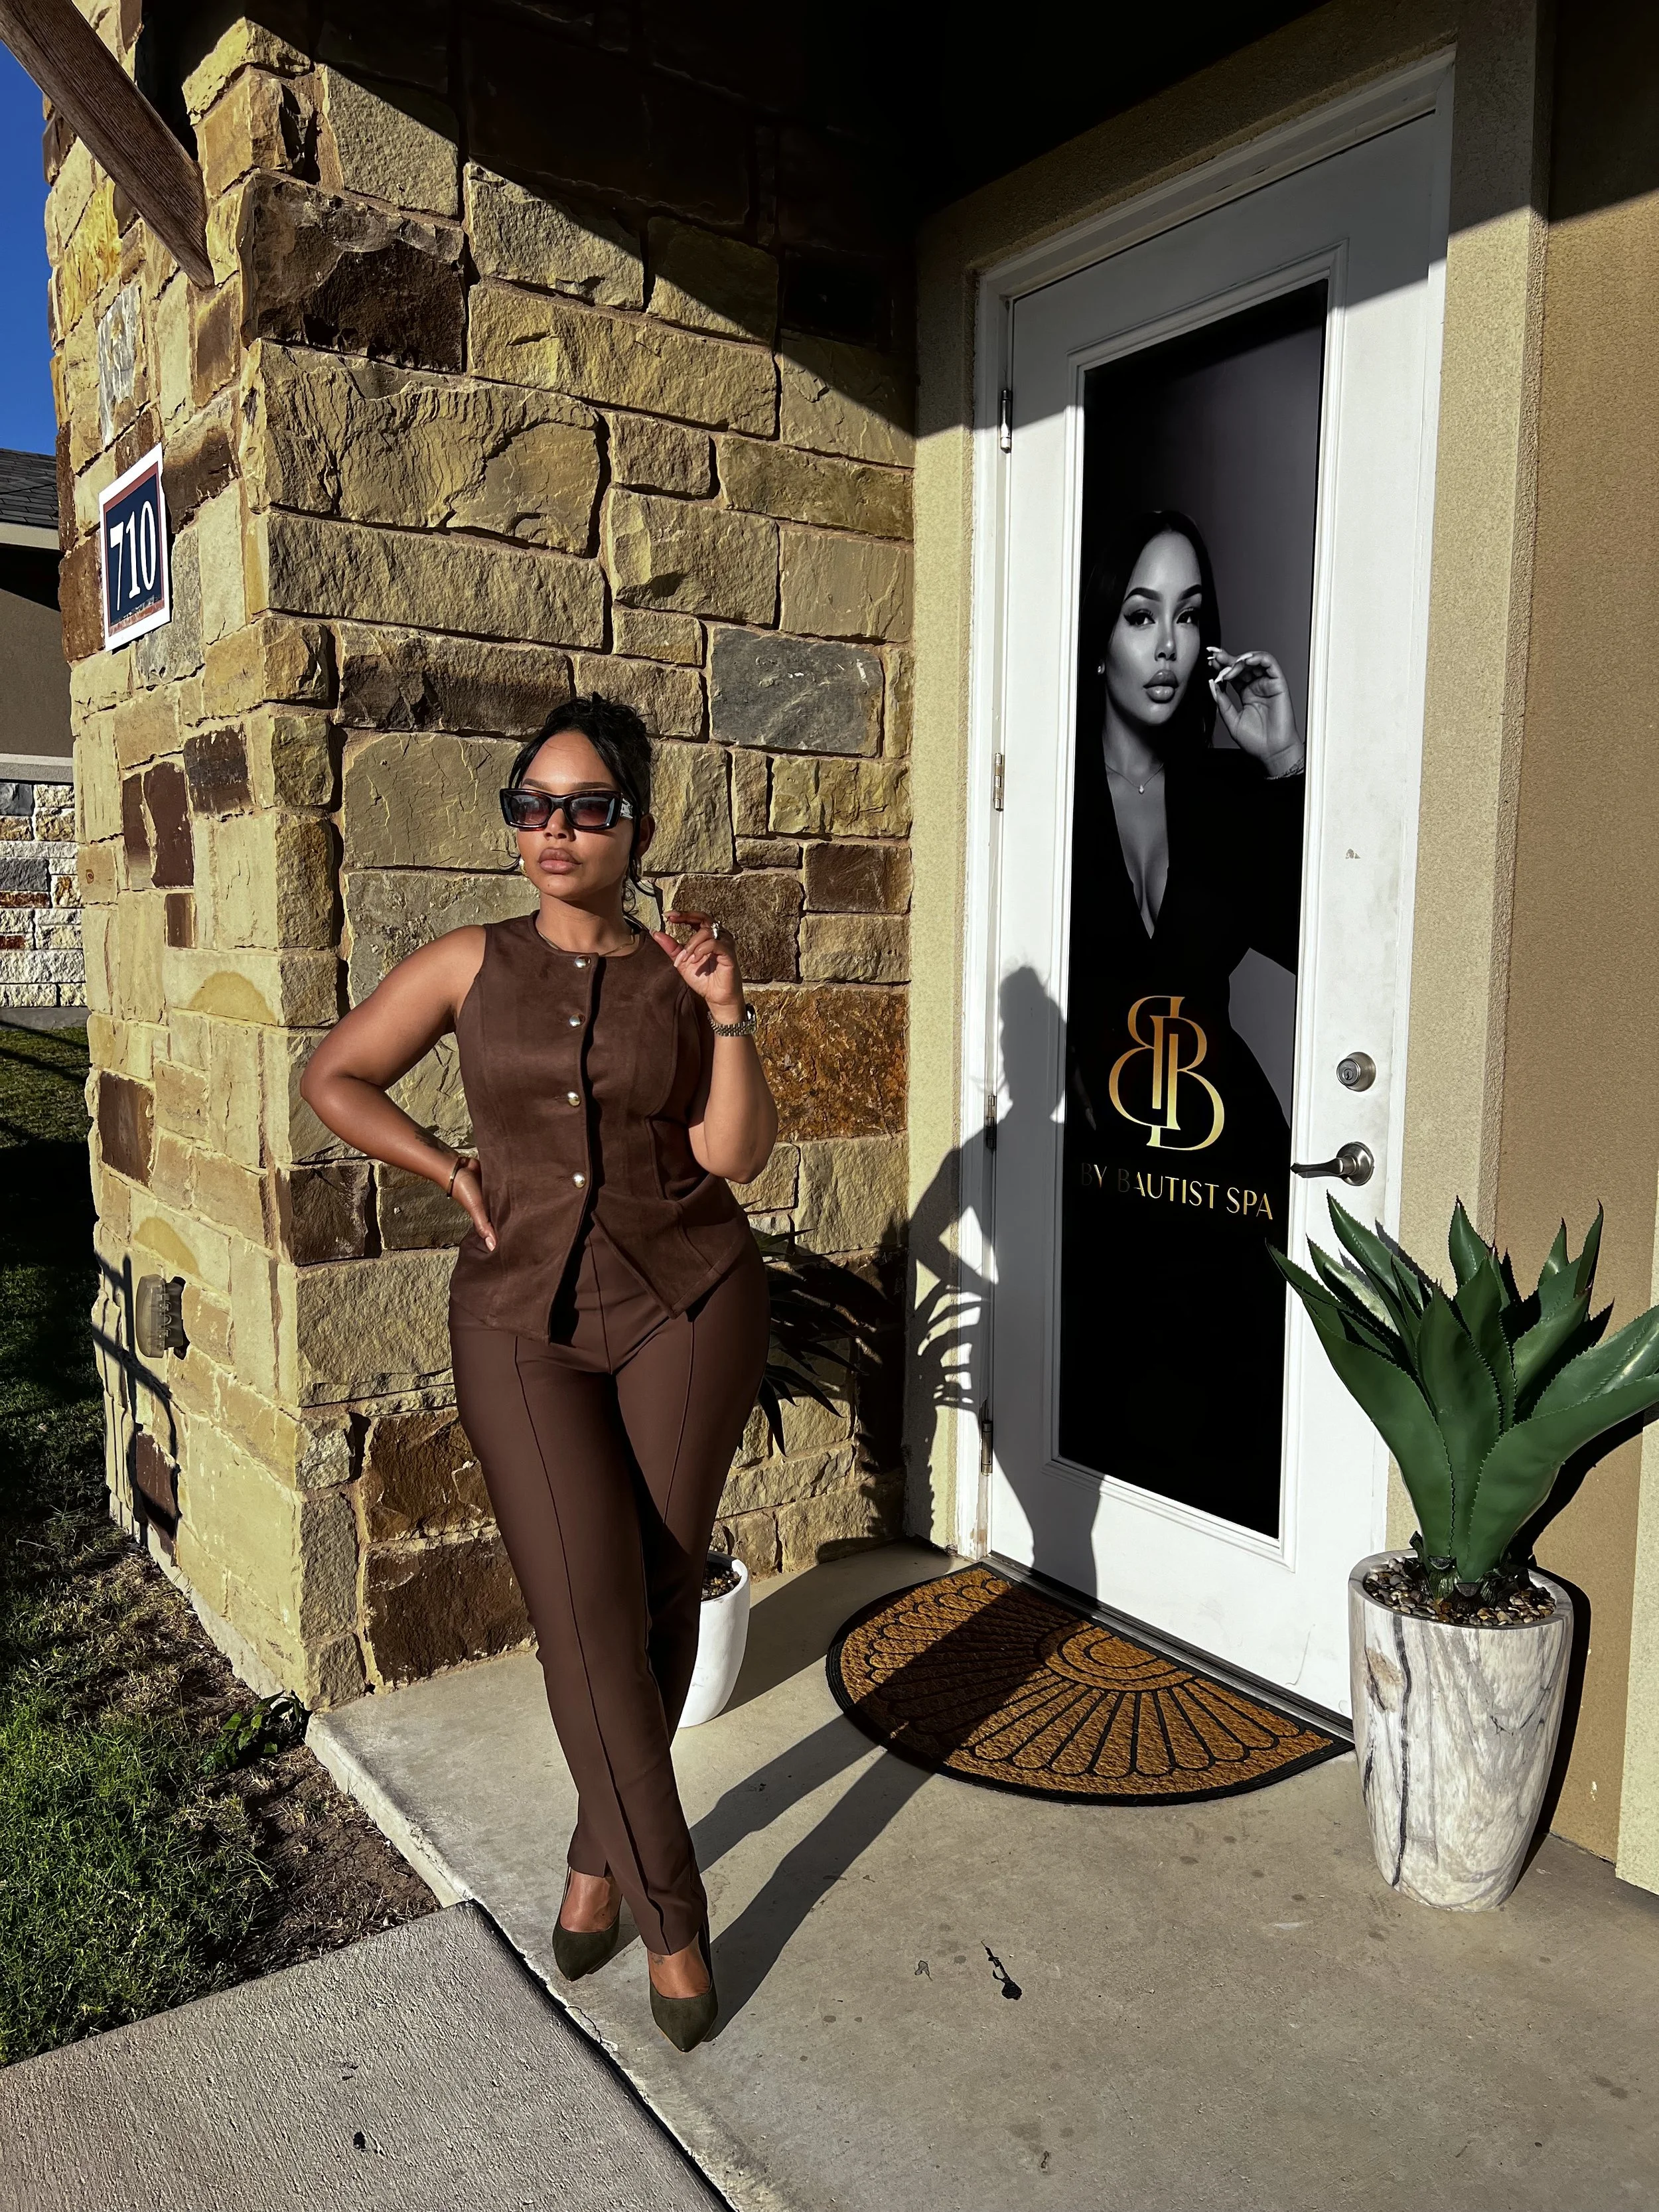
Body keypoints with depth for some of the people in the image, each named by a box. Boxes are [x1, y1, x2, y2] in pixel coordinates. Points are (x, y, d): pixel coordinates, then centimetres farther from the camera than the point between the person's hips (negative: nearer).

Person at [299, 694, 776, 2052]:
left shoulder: (681, 977, 2)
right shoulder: (471, 964, 3)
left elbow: (735, 1155, -6)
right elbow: (335, 1079, 12)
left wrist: (728, 1011, -15)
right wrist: (455, 1173, 4)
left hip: (687, 1298, 0)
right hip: (523, 1318, 0)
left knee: (663, 1596, 7)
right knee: (586, 1613, -7)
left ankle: (602, 1850, 32)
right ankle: (674, 1914, 10)